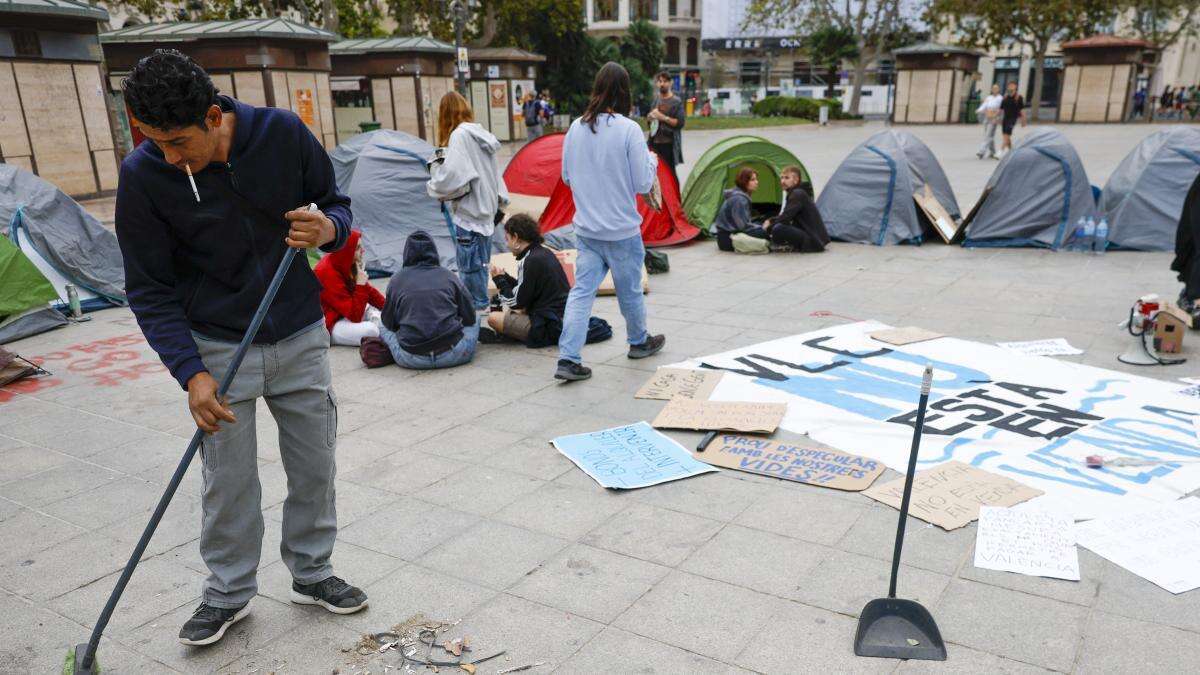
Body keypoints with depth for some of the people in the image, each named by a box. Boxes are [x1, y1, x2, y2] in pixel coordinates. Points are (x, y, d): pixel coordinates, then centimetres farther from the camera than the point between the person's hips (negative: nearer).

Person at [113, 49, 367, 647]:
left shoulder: (283, 133, -14)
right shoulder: (143, 175, -15)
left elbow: (336, 204, 1)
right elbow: (149, 290, -9)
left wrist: (327, 229, -24)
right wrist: (191, 373, -19)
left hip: (300, 336, 2)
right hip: (218, 347, -1)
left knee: (315, 467, 11)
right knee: (227, 483, 6)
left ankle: (311, 573, 32)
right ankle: (228, 592, 28)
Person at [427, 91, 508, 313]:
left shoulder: (460, 135, -15)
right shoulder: (481, 133, 10)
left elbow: (452, 176, -22)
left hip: (469, 213, -9)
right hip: (486, 210, 9)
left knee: (470, 267, -1)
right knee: (480, 263, 16)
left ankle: (477, 307, 5)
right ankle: (480, 306, 24)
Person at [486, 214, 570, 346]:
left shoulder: (531, 261, -18)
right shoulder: (545, 253, 10)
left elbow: (516, 302, -13)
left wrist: (499, 280, 1)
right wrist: (504, 277, 11)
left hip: (549, 328, -10)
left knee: (494, 318, -14)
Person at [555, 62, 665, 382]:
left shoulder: (576, 128, 0)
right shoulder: (628, 129, -15)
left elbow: (567, 177, 9)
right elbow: (642, 184, -12)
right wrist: (651, 161, 7)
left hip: (586, 229, 4)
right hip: (622, 230, -4)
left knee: (581, 290, 5)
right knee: (630, 290, 15)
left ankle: (568, 358, -2)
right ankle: (639, 342, 36)